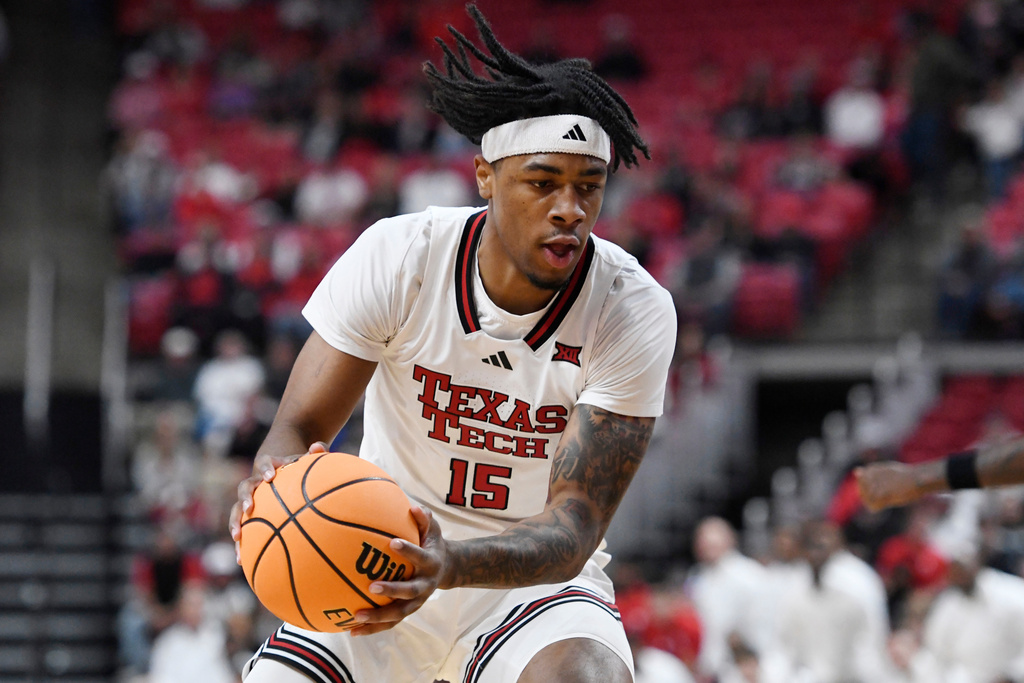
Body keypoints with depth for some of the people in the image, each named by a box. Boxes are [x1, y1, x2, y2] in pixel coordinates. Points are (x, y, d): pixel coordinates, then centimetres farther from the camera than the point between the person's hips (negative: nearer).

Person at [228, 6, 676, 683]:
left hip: (533, 578, -3)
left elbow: (574, 528, -24)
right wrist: (275, 486, -40)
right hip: (377, 571, 3)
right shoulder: (398, 256, -15)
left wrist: (449, 566, -45)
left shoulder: (635, 309, -19)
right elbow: (297, 428, -14)